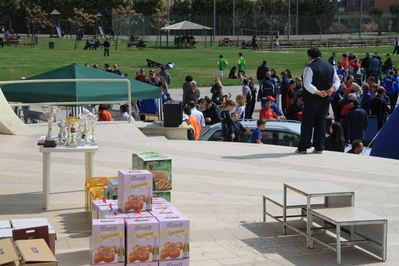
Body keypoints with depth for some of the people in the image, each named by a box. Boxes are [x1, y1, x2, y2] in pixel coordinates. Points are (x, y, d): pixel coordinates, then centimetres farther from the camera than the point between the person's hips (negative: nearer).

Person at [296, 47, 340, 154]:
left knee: (307, 122, 1)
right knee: (321, 122, 10)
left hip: (312, 99, -5)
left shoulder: (310, 67, -12)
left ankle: (302, 147, 3)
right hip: (326, 99, 5)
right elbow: (336, 80, 10)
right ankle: (319, 147, 10)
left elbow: (307, 84, -21)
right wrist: (332, 89, -6)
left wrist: (318, 92, -20)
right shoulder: (330, 66, 9)